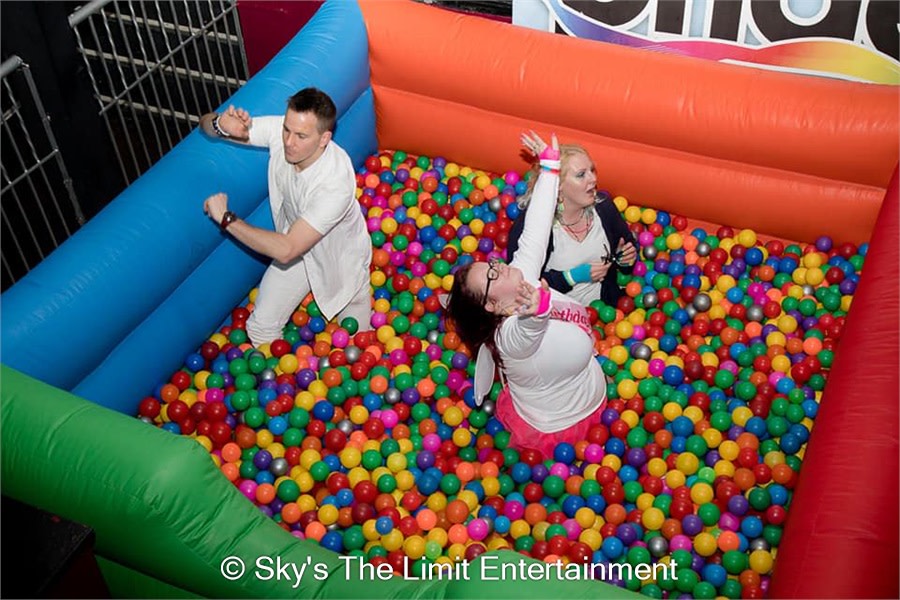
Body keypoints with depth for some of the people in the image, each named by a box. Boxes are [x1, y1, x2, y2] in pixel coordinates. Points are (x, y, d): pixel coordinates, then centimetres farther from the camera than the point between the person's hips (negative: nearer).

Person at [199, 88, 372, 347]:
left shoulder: (336, 182, -43)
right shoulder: (279, 131, -26)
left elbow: (286, 251, -43)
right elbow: (205, 123, -14)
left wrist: (226, 218, -37)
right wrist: (221, 125, -40)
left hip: (340, 258, -4)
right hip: (295, 243, 4)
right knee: (260, 330, 2)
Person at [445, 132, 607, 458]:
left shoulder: (524, 276, -17)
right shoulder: (513, 333, -40)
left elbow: (532, 238, -17)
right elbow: (530, 329, -62)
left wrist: (550, 167, -17)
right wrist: (537, 310, -85)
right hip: (557, 431, -7)